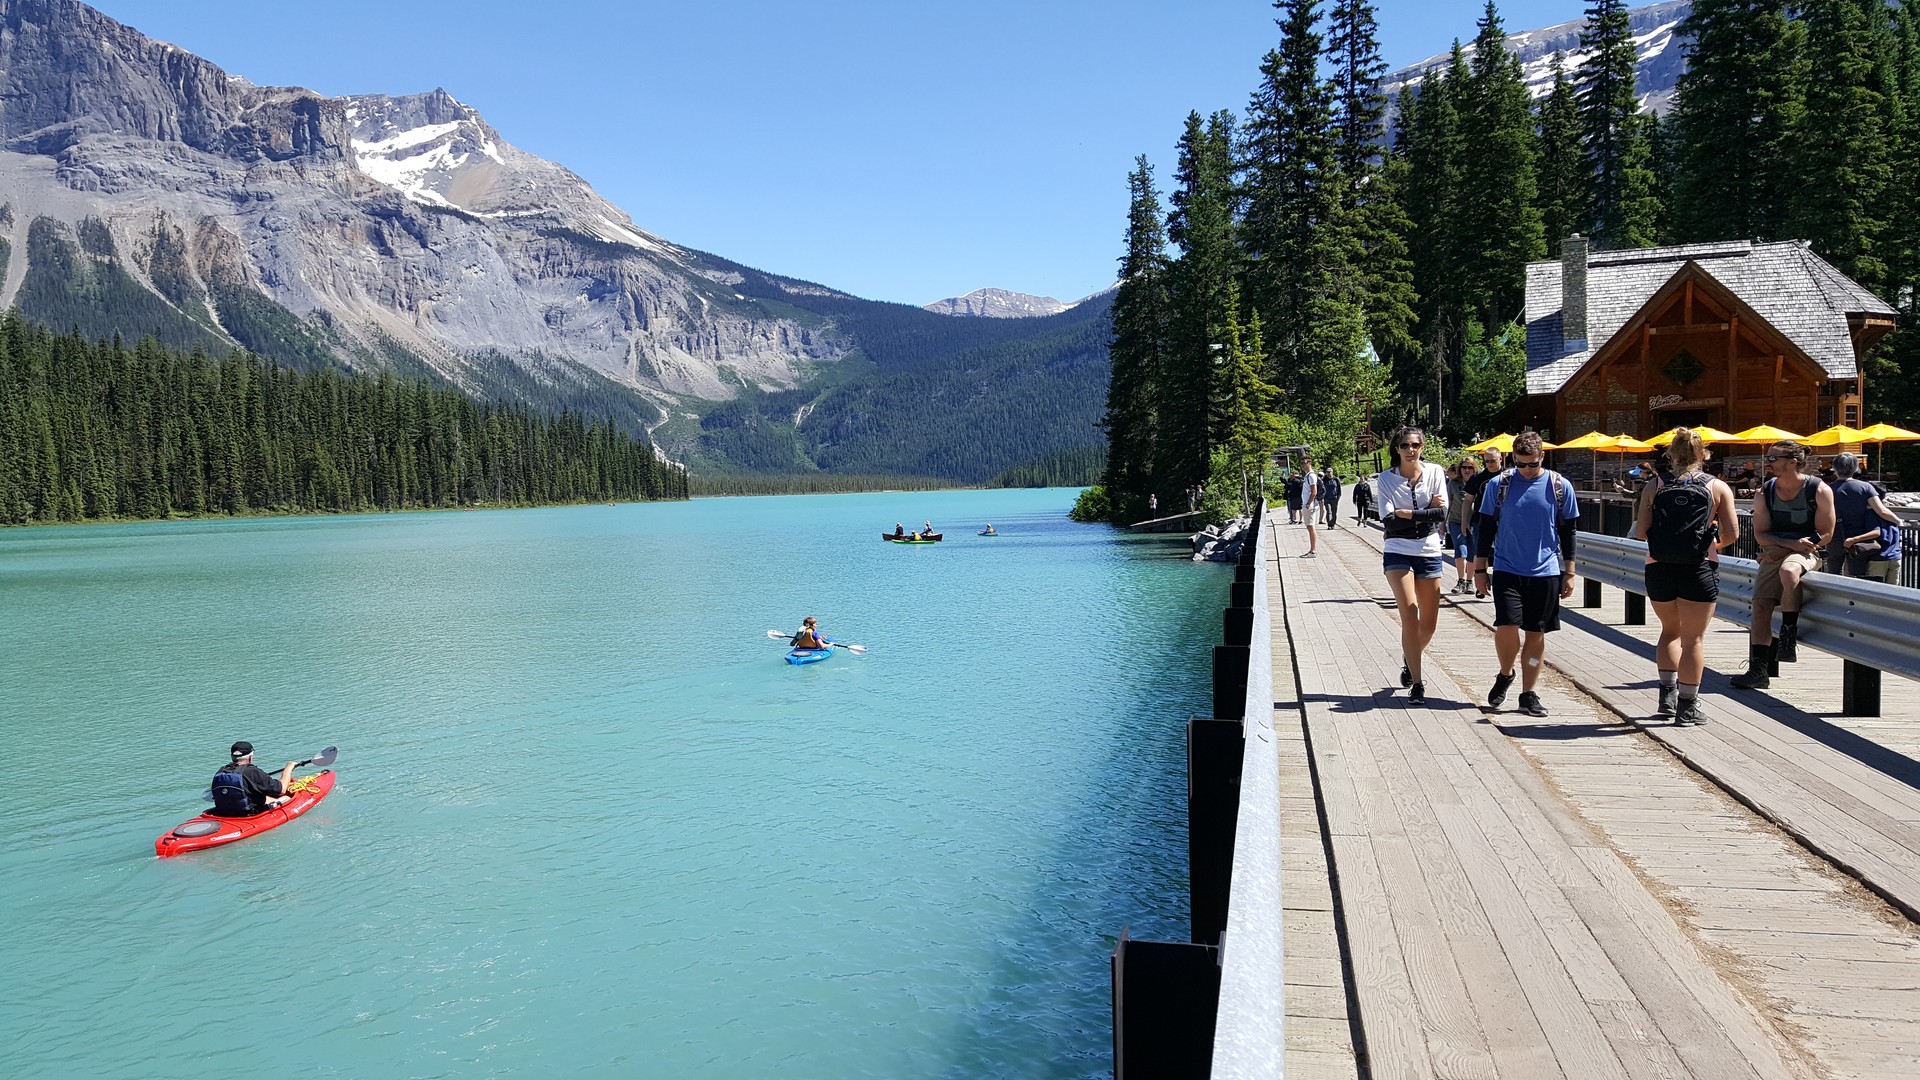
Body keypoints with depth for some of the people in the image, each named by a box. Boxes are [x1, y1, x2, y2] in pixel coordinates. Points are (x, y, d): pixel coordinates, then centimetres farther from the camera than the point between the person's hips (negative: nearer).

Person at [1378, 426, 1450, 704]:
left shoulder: (1435, 472, 0)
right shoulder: (1387, 478, -2)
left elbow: (1442, 513, -10)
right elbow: (1388, 521, -12)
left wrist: (1408, 515, -14)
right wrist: (1426, 512, -12)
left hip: (1429, 553, 2)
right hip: (1398, 553, -2)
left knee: (1429, 623, 8)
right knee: (1410, 616, -13)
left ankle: (1410, 660, 38)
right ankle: (1416, 684, -6)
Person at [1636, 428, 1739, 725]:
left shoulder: (1655, 487, 2)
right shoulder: (1718, 488, 0)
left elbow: (1641, 530, -3)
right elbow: (1732, 533, -5)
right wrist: (1713, 543, 15)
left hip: (1659, 568, 2)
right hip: (1699, 569, -2)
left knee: (1670, 630, 21)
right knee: (1693, 638, 5)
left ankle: (1667, 695, 17)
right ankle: (1687, 708, 7)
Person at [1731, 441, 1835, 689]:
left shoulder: (1819, 491, -7)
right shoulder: (1764, 493, 2)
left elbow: (1825, 535, -8)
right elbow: (1760, 534, 3)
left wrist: (1782, 550, -15)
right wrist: (1791, 543, -16)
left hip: (1806, 554, -4)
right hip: (1774, 555, 4)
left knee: (1788, 569, -38)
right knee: (1761, 605, -11)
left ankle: (1789, 634, -25)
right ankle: (1758, 671, -6)